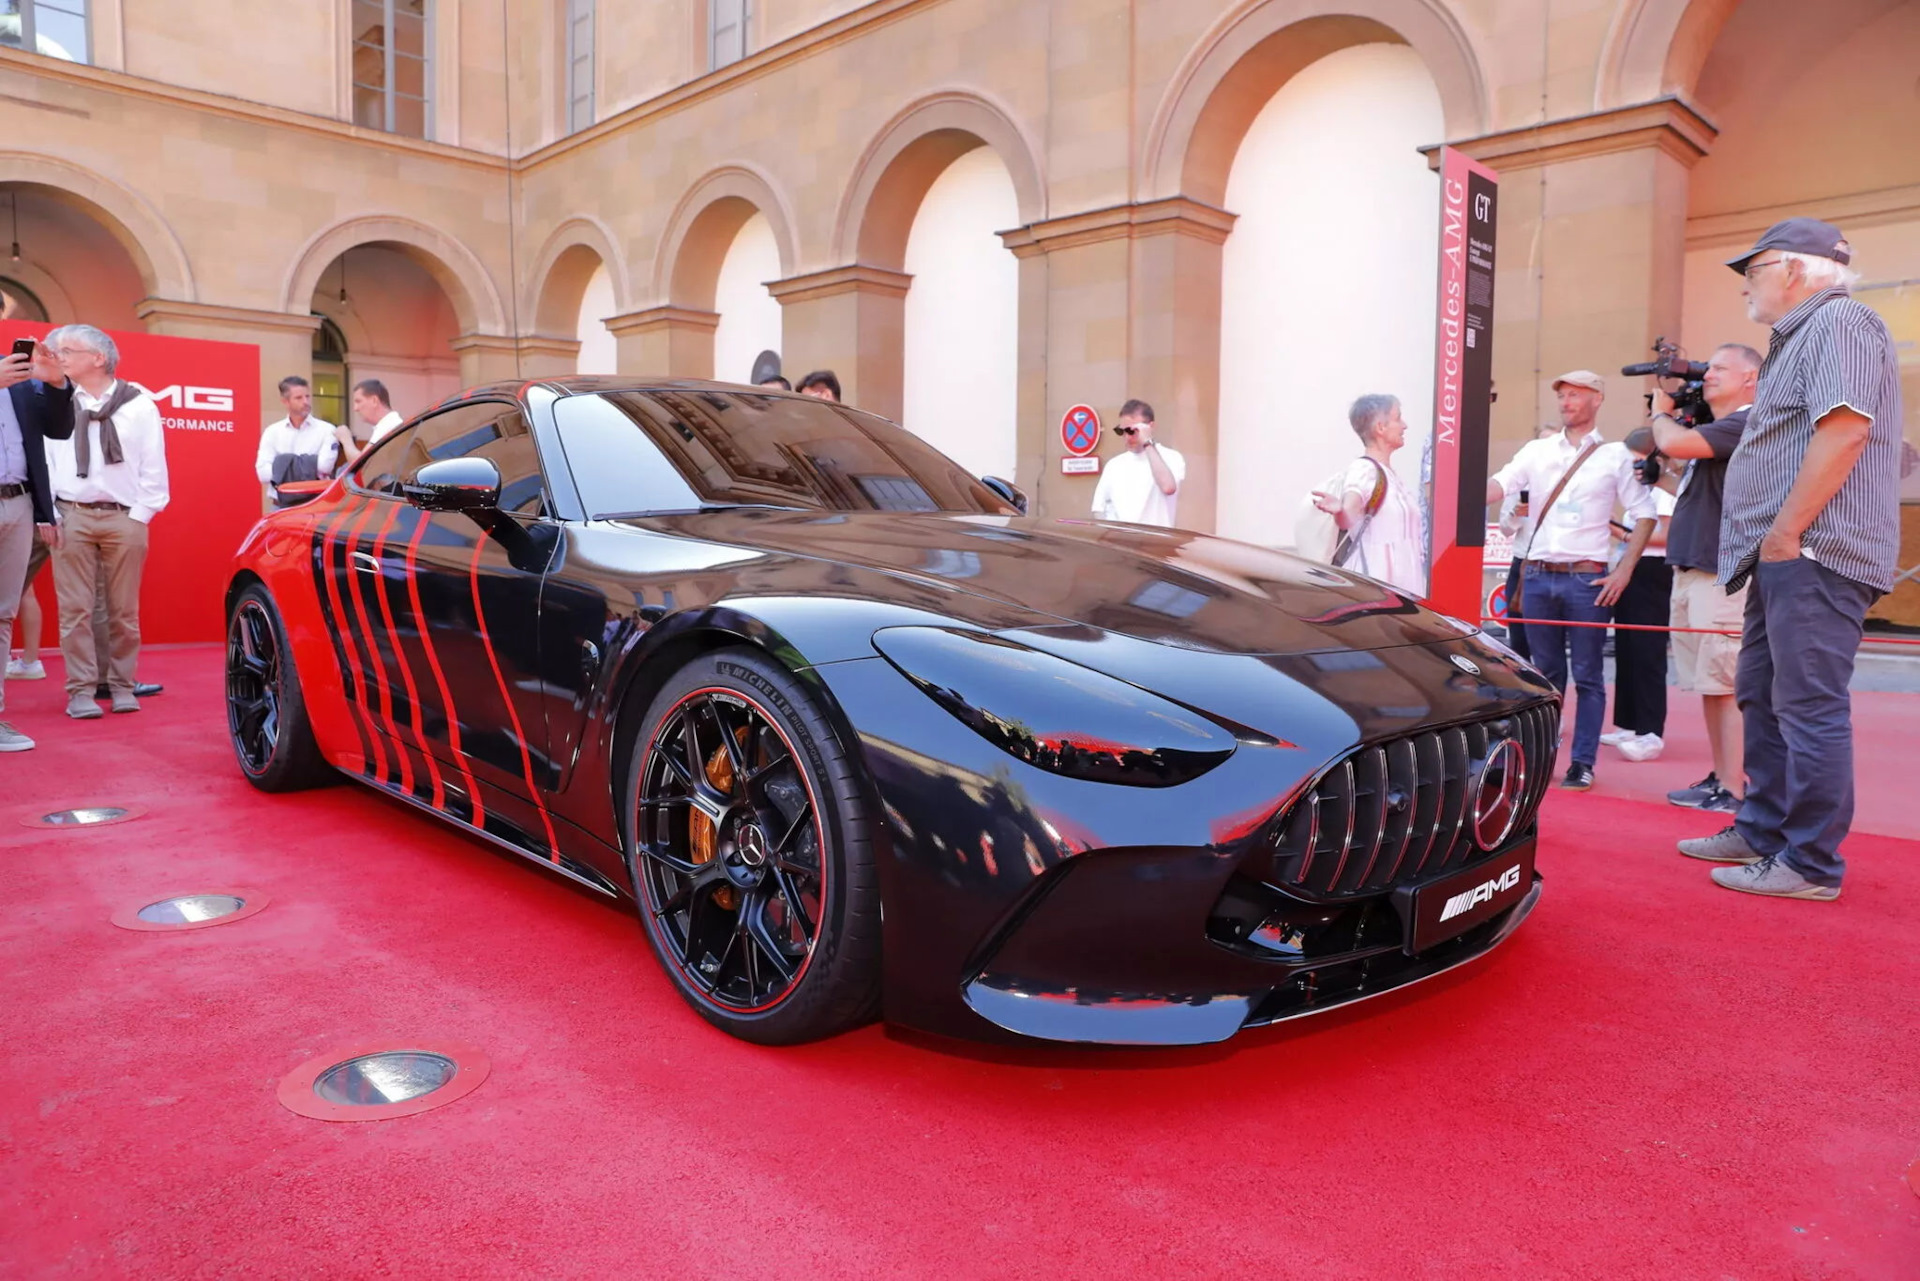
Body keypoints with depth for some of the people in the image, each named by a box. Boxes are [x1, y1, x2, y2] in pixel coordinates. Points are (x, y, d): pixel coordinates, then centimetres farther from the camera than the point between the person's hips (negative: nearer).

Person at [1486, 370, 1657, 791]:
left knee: (1587, 675, 1)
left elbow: (1644, 515, 5)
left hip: (1587, 579, -2)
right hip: (1538, 576, 3)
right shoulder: (1537, 451, 10)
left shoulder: (1614, 455, 4)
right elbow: (1496, 487, -4)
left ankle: (1582, 763, 7)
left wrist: (1623, 572, -4)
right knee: (1545, 673, 10)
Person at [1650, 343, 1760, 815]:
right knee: (1708, 685, 12)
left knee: (1725, 685, -9)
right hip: (1691, 569, 10)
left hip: (1721, 575, -10)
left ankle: (1734, 790, -6)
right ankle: (1720, 776, 18)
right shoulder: (1712, 429, 20)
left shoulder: (1746, 423, -10)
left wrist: (1662, 412, -2)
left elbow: (1673, 443, -23)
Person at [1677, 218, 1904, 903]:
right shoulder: (1798, 337, 24)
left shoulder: (1839, 322, -8)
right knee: (1762, 696, 15)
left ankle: (1812, 864, -3)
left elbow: (1843, 431, -22)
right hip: (1785, 557, 11)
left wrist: (1784, 532, -22)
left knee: (1808, 705, -9)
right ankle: (1763, 831, 25)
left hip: (1814, 553, -11)